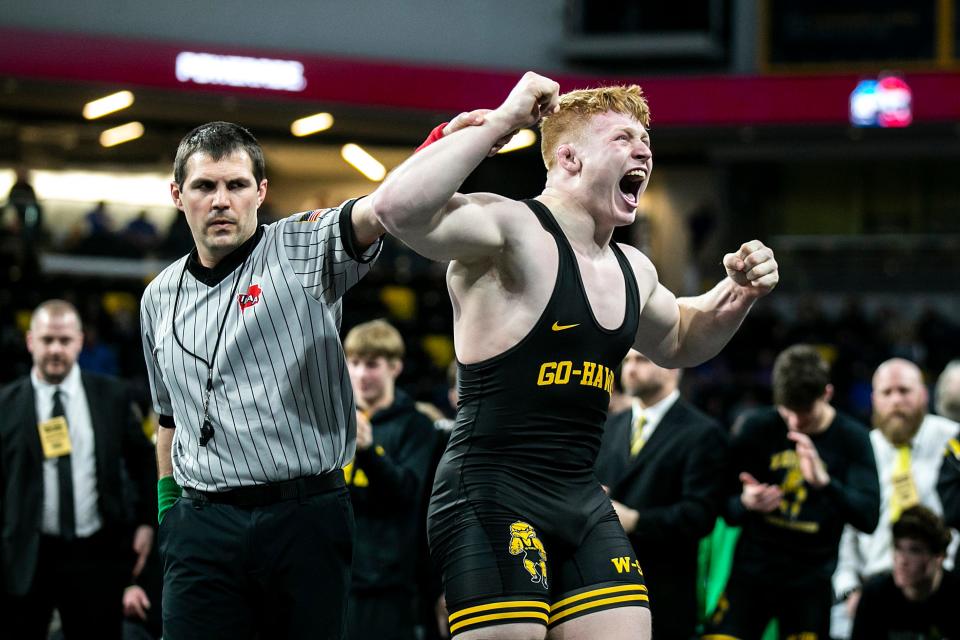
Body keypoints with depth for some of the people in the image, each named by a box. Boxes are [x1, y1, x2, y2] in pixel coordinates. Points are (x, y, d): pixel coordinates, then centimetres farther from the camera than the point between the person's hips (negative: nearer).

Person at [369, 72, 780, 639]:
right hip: (492, 498, -8)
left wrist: (738, 293, 16)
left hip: (582, 503, 8)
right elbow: (399, 208, -29)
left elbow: (679, 342, 37)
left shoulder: (632, 270, 15)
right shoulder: (509, 230, -10)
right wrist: (500, 122, -22)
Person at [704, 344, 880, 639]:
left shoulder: (851, 438, -2)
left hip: (812, 582, 0)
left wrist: (824, 482, -28)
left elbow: (868, 517, -11)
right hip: (751, 573, 0)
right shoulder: (755, 428, -1)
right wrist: (744, 503, -21)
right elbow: (726, 509, 3)